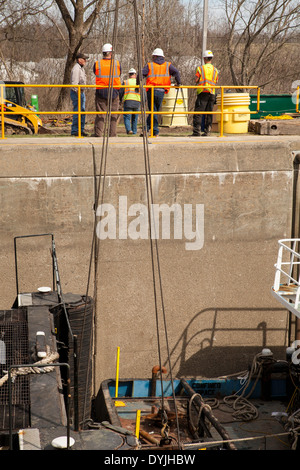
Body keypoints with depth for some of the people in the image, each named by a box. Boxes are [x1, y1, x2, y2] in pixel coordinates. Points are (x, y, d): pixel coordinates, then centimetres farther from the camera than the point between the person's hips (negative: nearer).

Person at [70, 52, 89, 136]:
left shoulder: (81, 68, 18)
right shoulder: (76, 69, -14)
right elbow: (74, 83, -21)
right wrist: (78, 93, -22)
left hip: (81, 92, 10)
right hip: (76, 92, -10)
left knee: (82, 111, 11)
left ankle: (81, 130, 16)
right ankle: (74, 131, -7)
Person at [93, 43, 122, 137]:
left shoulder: (97, 64, -1)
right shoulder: (117, 64, -1)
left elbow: (96, 74, 10)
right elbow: (119, 76, 10)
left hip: (101, 91, 0)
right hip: (114, 92, 0)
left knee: (100, 115, 3)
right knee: (113, 115, 7)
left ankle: (98, 134, -1)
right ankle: (112, 135, 6)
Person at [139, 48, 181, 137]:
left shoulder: (149, 65, 6)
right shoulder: (168, 65, 10)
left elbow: (141, 74, -6)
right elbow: (176, 72, -5)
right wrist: (178, 83, 3)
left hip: (151, 91, -1)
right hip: (161, 92, 1)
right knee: (155, 110, 12)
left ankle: (155, 131, 3)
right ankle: (146, 128, 11)